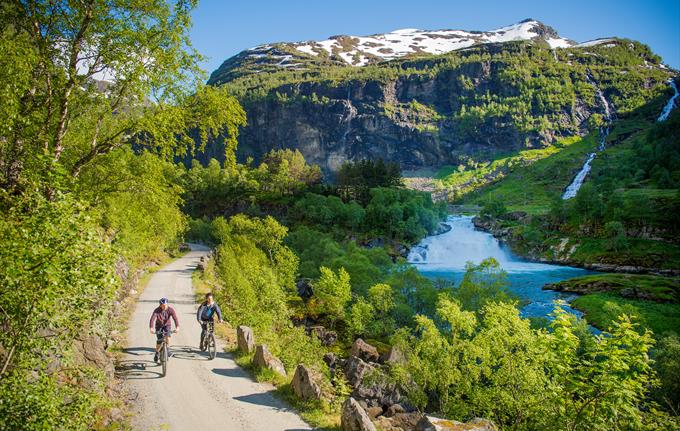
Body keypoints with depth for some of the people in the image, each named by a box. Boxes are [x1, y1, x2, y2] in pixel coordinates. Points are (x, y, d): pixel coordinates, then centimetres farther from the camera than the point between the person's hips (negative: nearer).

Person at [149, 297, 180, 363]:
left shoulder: (170, 309, -24)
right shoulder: (157, 310, -26)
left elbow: (175, 318, -33)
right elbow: (152, 319, -38)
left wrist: (177, 327, -49)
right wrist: (151, 328, -55)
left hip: (167, 325, 0)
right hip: (159, 325, 0)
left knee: (168, 335, -28)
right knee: (159, 341, -6)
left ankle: (168, 350, -13)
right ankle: (156, 354, 19)